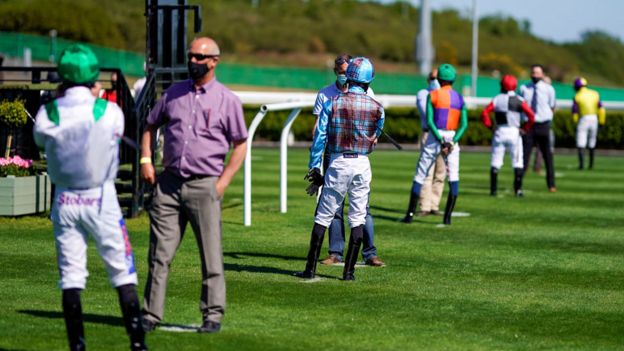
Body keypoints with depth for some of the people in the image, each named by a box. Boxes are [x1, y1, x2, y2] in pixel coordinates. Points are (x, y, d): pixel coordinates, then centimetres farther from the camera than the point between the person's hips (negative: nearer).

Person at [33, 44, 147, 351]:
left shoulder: (47, 114, -8)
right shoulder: (110, 112, -12)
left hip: (64, 201, 2)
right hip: (101, 199, -1)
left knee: (70, 275, 7)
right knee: (122, 271, 7)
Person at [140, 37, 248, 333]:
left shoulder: (227, 101, 2)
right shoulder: (173, 93, 12)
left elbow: (240, 145, 4)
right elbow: (151, 126, 22)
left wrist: (223, 181, -5)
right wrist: (146, 159, 7)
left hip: (204, 186, -3)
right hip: (168, 183, 3)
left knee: (211, 255, -2)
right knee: (159, 254, 3)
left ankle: (213, 315, 6)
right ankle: (151, 314, 7)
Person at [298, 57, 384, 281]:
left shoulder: (333, 103, -4)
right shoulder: (376, 108, -1)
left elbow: (319, 137, -3)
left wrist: (314, 168, 3)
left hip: (338, 163, -1)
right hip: (362, 164, 1)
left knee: (323, 216, 5)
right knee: (357, 218, 8)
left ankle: (310, 269, 4)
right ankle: (349, 271, 5)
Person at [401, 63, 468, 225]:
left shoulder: (433, 95, -2)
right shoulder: (459, 99, 7)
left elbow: (429, 121, -13)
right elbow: (464, 124, -4)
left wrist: (441, 141, -15)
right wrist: (452, 142, -11)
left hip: (434, 137, -2)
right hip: (452, 138, 2)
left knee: (420, 176, 6)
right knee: (453, 178, 4)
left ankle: (410, 214, 7)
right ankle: (447, 217, -5)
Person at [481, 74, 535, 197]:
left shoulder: (497, 99, -1)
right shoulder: (519, 100, -4)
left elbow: (484, 113, -8)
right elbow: (531, 116, -12)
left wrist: (490, 126, 3)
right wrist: (525, 128, 0)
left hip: (499, 132, 1)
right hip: (514, 132, -1)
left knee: (495, 162, 8)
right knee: (517, 162, 7)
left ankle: (493, 190, 7)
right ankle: (518, 189, 2)